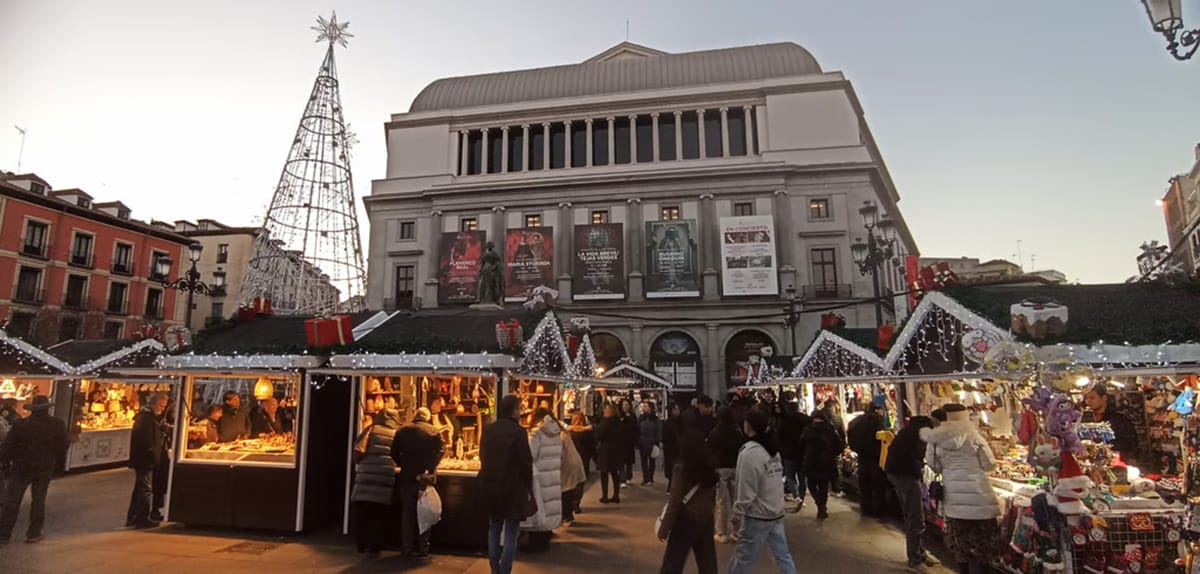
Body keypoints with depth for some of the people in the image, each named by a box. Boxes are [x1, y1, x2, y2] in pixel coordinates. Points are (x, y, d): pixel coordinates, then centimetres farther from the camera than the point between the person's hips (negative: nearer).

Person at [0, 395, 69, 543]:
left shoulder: (20, 424, -9)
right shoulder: (58, 425, -6)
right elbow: (62, 448, 1)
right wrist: (60, 464, 13)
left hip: (22, 467, 0)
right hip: (45, 468, 0)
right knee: (38, 501, 9)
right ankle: (33, 533, 12)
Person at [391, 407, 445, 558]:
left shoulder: (403, 430, 3)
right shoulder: (433, 431, -2)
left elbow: (394, 453, 2)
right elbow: (441, 449, -13)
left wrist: (403, 465, 14)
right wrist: (430, 468, -8)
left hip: (407, 477, 2)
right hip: (425, 478, -1)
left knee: (407, 513, 11)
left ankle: (407, 548, 14)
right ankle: (422, 547, 11)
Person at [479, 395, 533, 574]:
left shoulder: (488, 430, 1)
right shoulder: (518, 431, -16)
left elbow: (483, 458, 10)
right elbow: (526, 462, -13)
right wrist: (529, 486, -1)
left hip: (490, 485, 6)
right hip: (513, 487, -6)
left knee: (494, 529, 18)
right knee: (510, 533, 3)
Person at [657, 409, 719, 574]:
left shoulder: (684, 467, -17)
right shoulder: (710, 460, 0)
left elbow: (676, 500, -16)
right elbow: (713, 491, 9)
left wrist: (664, 527, -10)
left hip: (687, 518, -6)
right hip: (707, 517, 6)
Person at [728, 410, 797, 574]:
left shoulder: (749, 452, -19)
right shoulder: (773, 449, 5)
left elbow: (746, 492, -18)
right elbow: (776, 481, 10)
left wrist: (737, 514, -6)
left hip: (757, 517, -8)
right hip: (776, 514, 8)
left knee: (743, 560, 5)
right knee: (783, 555, 13)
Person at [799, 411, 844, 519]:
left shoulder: (808, 430, -6)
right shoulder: (831, 430, -3)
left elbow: (801, 446, -2)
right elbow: (840, 446, -4)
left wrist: (803, 459, 13)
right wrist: (832, 455, 11)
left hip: (812, 464, -2)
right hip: (827, 464, 2)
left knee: (812, 486, 12)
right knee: (824, 487, 15)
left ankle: (820, 504, -11)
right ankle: (822, 509, 15)